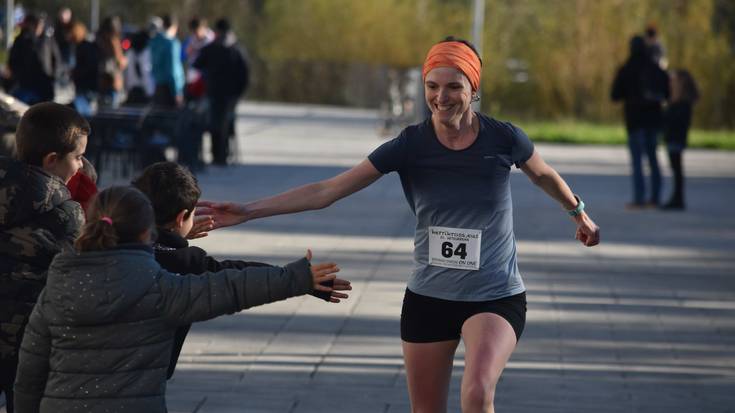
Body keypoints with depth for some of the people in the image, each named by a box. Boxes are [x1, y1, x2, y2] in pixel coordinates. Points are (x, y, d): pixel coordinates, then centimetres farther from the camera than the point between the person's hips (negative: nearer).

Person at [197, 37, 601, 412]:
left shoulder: (504, 138, -10)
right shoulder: (410, 145, -10)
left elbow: (544, 175, 13)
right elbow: (328, 190, -11)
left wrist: (579, 213, 30)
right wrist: (249, 210, -18)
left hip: (496, 298, -2)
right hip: (429, 298, 2)